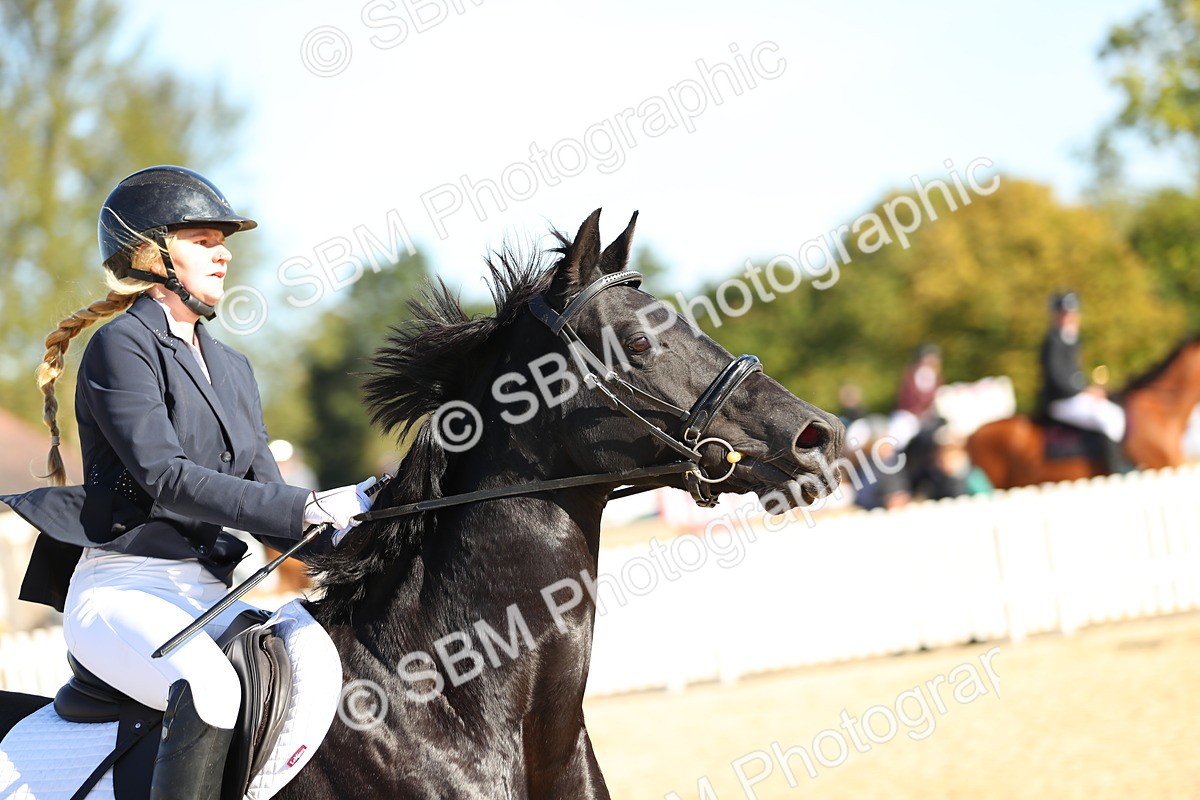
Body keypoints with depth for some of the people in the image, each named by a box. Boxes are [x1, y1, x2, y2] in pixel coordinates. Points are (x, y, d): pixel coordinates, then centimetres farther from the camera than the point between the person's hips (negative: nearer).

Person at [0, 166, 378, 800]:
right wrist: (309, 508, -21)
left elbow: (264, 502, 17)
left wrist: (345, 529, -4)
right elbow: (165, 479, -16)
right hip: (121, 589, -7)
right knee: (210, 690, -36)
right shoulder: (121, 347, -4)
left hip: (210, 594, 7)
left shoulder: (231, 369, 20)